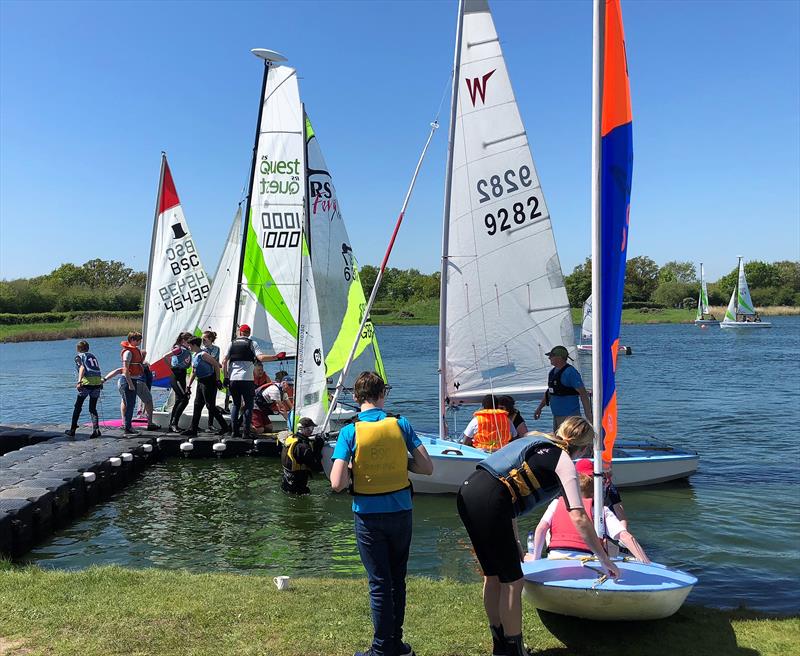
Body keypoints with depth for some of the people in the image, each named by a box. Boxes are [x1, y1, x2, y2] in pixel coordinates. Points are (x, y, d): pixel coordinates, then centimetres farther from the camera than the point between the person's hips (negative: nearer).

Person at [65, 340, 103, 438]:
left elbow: (82, 368, -11)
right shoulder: (92, 356, 24)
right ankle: (96, 430, -6)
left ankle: (72, 430, 16)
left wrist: (79, 382, -22)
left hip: (87, 382, -4)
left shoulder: (79, 356, 8)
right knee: (93, 408, 10)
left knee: (78, 406, 11)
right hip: (98, 382, 4)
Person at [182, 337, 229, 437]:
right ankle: (193, 430, 13)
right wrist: (189, 385, 17)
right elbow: (193, 372, 21)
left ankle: (225, 427, 1)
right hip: (200, 382, 10)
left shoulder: (203, 354, -16)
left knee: (210, 406, -8)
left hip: (209, 382, -10)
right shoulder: (193, 356, 13)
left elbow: (216, 365, -19)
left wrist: (217, 380, -21)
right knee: (197, 406, 9)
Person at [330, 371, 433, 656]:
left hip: (369, 515, -2)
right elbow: (427, 467, -4)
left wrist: (355, 471, 2)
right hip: (401, 512, 2)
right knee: (397, 580, 17)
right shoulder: (401, 424, -6)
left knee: (379, 583, 8)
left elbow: (337, 483, -18)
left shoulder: (349, 431, -11)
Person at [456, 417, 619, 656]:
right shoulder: (564, 461, 4)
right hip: (488, 503, -9)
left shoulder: (534, 442, 27)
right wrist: (604, 560, 6)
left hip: (467, 491, 9)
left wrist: (513, 541, 31)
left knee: (493, 575, 21)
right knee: (512, 581, 6)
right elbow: (579, 518, -3)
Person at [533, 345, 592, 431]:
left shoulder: (571, 372, -14)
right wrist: (539, 408, 22)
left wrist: (588, 416, -19)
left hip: (569, 416, -9)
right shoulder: (552, 372, 13)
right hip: (556, 416, 9)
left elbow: (583, 394, -15)